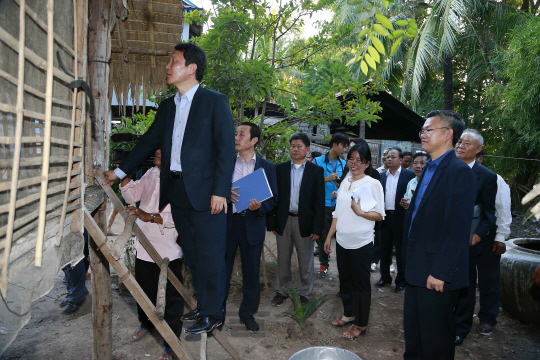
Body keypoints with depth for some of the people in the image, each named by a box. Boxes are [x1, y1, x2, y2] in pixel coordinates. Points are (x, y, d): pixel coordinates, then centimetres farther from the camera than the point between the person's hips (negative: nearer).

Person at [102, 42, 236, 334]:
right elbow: (149, 142, 21)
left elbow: (227, 148, -9)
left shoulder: (215, 102, -4)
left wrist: (220, 191, -15)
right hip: (176, 190, 7)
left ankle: (213, 314, 13)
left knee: (209, 254, 0)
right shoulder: (167, 106, 16)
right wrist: (119, 172, 20)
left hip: (204, 190, -6)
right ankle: (203, 305, 27)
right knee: (191, 253, 13)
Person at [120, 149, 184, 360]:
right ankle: (146, 323, 49)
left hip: (170, 249, -7)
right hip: (145, 245, 7)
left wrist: (150, 216, -32)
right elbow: (132, 196, 11)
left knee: (172, 297, 3)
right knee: (145, 289, 24)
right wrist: (123, 173, -1)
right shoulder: (151, 173, 6)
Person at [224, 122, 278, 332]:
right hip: (227, 223, 1)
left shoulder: (267, 167, 3)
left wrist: (260, 207, -17)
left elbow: (273, 198, 3)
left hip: (252, 226, 0)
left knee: (251, 272, 10)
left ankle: (248, 313, 29)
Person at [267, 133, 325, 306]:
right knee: (283, 259, 13)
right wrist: (272, 222, 0)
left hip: (304, 222, -2)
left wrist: (317, 228, -9)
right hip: (283, 220, 2)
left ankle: (305, 293, 25)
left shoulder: (316, 171, -1)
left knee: (305, 261, 9)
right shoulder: (280, 169, 5)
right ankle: (282, 291, 28)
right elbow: (273, 196, 5)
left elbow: (319, 201, -4)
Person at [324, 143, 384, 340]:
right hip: (342, 240, 6)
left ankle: (361, 324, 20)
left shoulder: (373, 184, -8)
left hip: (361, 242, -6)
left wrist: (360, 212, -23)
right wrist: (329, 236, 13)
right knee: (345, 280, 17)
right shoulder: (345, 183, 8)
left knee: (360, 283, 5)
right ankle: (348, 314, 35)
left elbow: (379, 215, -8)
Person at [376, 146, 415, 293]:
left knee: (401, 251, 5)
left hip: (401, 218, -4)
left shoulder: (409, 175, -3)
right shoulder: (382, 175, 10)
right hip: (385, 216, 4)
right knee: (384, 249, 13)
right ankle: (385, 277, 28)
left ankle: (401, 281, 19)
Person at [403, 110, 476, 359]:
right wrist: (410, 260, 15)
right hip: (417, 269, 9)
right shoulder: (430, 169, 12)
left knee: (435, 339, 9)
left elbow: (458, 228, -22)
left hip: (437, 273, -9)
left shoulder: (459, 172, -17)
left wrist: (440, 272, -21)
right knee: (413, 329, 22)